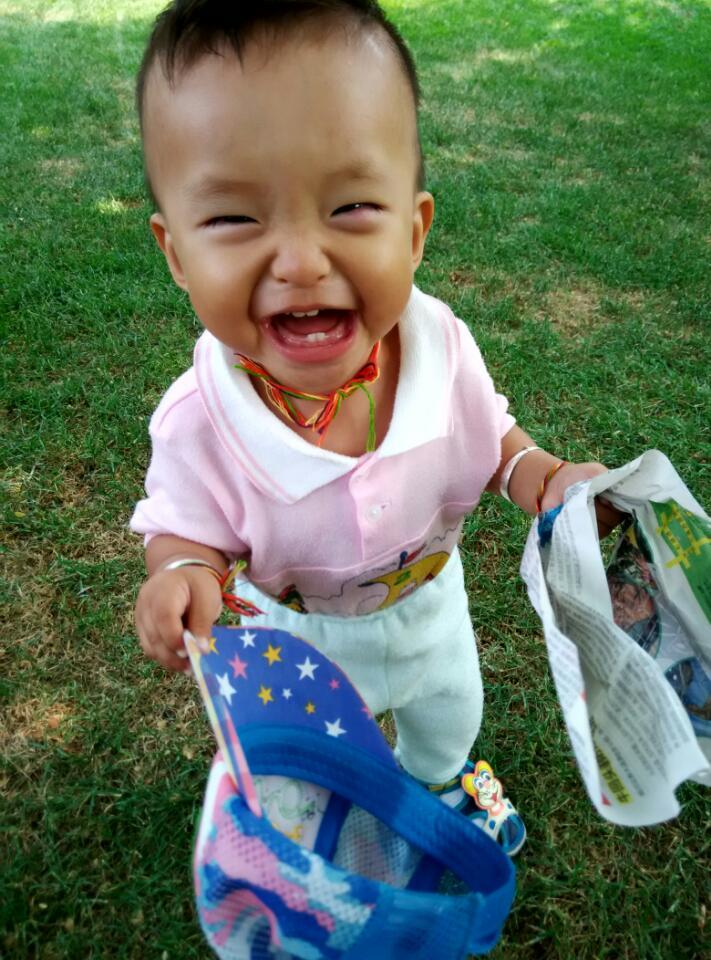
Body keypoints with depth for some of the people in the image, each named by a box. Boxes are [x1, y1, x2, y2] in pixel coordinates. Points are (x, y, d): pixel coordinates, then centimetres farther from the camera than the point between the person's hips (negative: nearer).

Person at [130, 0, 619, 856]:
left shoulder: (441, 345, -28)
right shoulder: (197, 425, -35)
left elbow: (489, 440, -9)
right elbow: (189, 530, -19)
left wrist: (542, 479, -30)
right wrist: (181, 575, -42)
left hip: (432, 601, 3)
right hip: (299, 641, -2)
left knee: (453, 714, 35)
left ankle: (437, 779, 74)